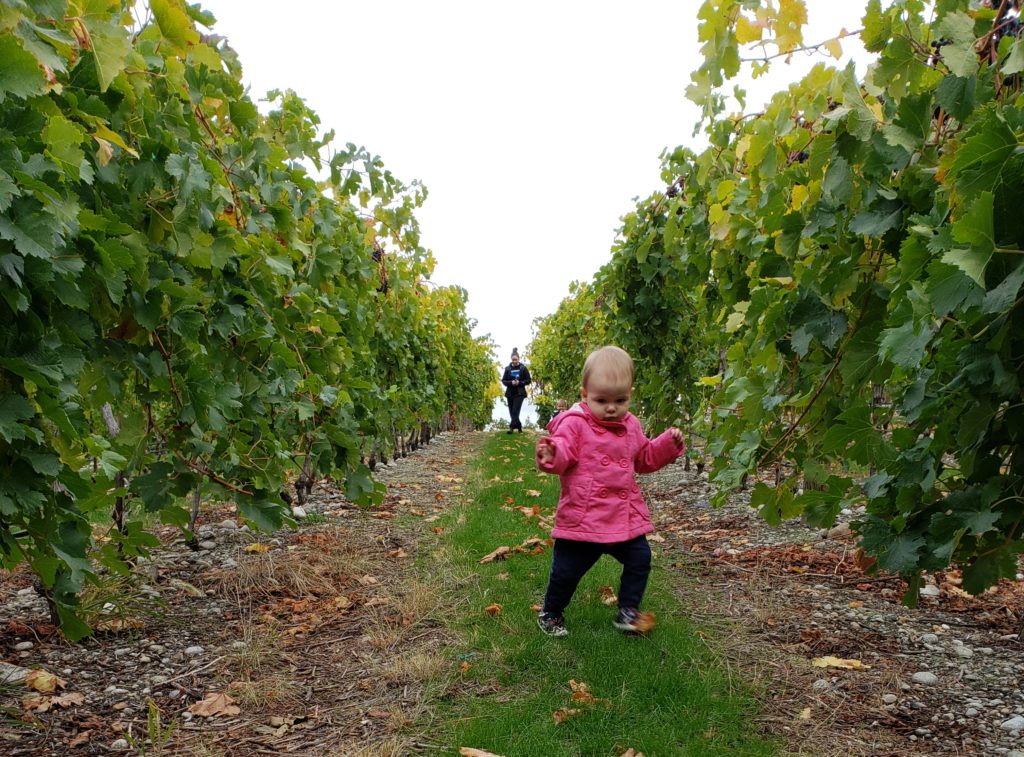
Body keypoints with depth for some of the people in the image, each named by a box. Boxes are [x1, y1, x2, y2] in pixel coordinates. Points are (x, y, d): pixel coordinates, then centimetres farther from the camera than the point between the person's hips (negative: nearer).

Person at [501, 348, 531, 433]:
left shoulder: (523, 368, -2)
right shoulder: (508, 368, 3)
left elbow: (528, 380, 0)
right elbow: (503, 380, 5)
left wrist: (519, 383, -16)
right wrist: (511, 382, -14)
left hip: (520, 393, -3)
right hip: (510, 393, 3)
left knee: (515, 411, -14)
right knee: (512, 412, 6)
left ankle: (512, 427, -18)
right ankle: (519, 426, 21)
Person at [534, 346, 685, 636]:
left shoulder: (631, 426, 9)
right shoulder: (574, 424, -12)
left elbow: (645, 459, 21)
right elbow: (563, 454, -24)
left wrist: (668, 444, 7)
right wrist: (551, 455, -47)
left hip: (627, 518, 6)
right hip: (581, 519, -5)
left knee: (640, 559, 9)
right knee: (566, 569, 5)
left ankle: (628, 610, 28)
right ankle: (551, 613, 29)